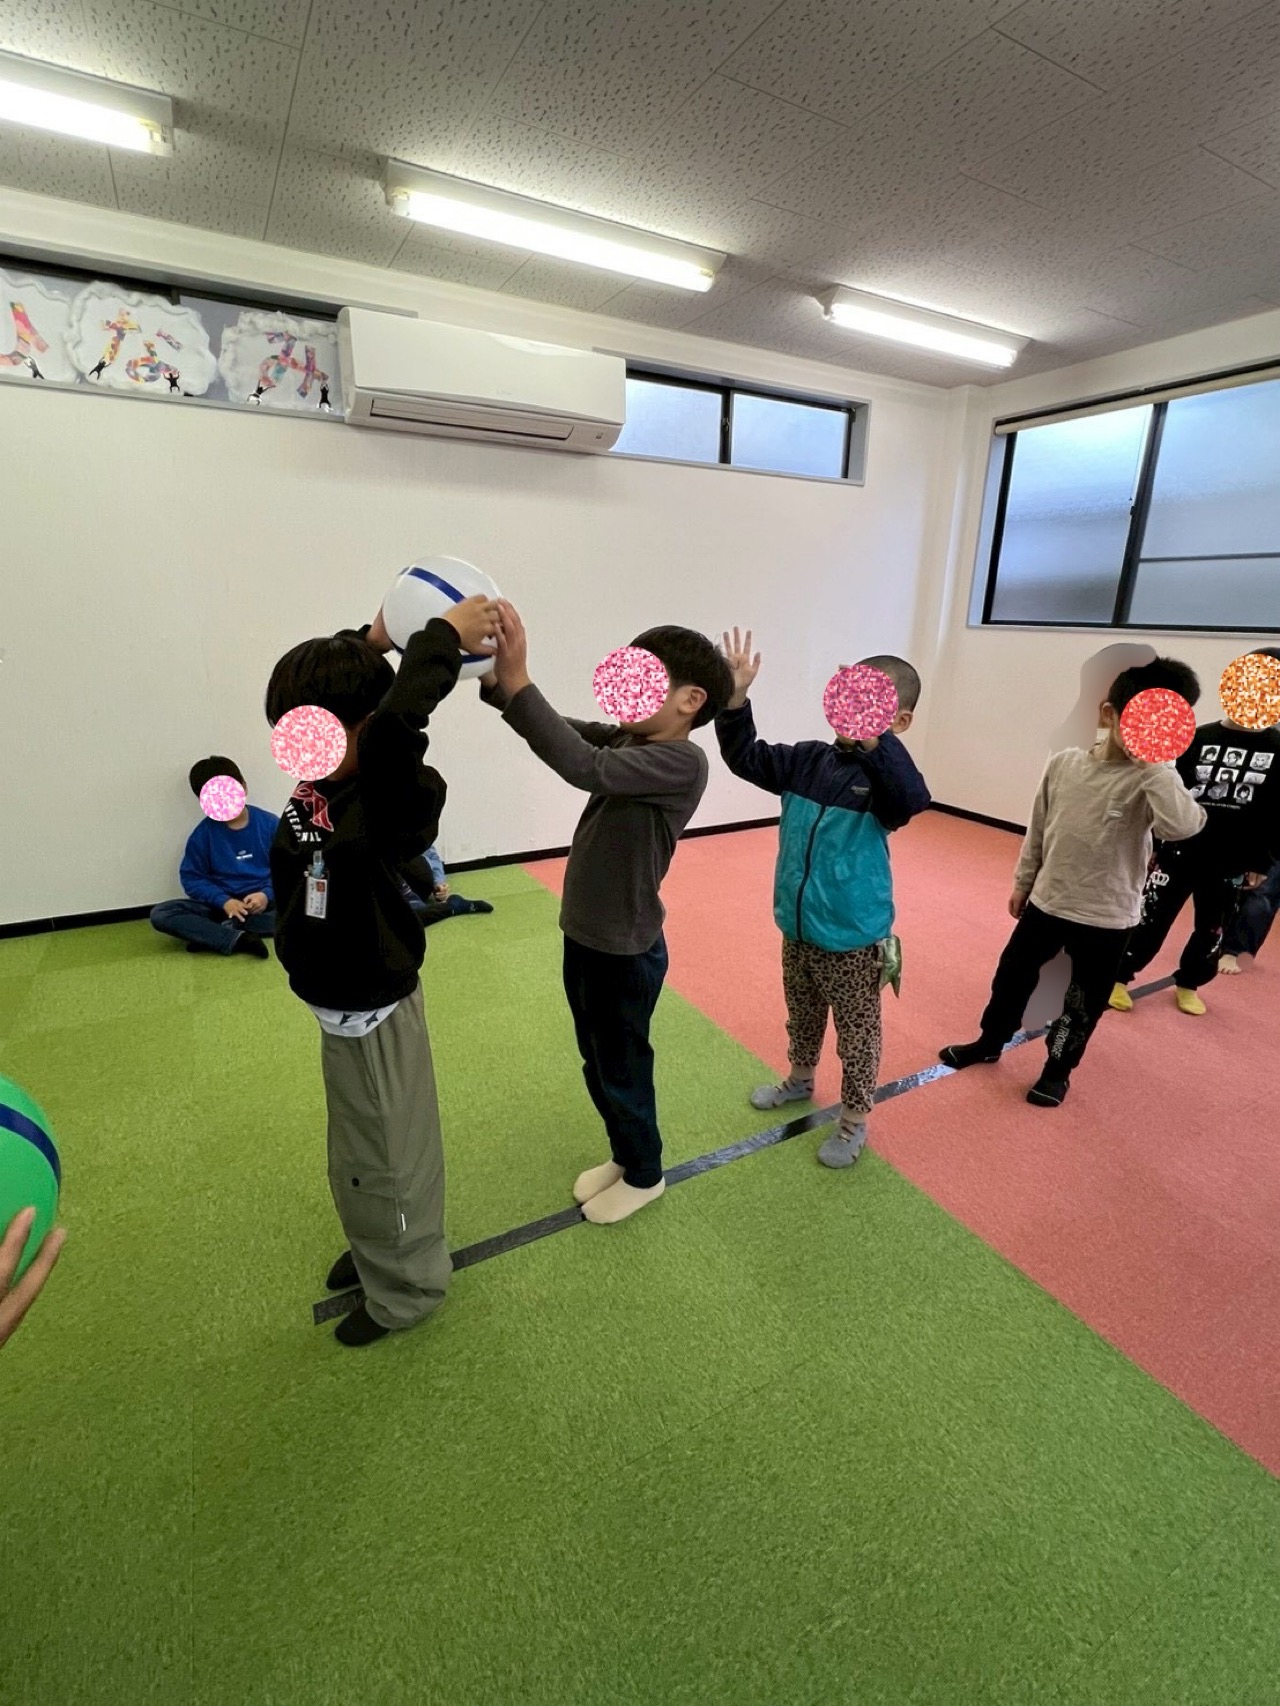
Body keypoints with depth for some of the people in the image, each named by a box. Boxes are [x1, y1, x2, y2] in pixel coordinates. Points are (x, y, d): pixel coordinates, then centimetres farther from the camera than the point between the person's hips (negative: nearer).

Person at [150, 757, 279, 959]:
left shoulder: (269, 823, -3)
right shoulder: (203, 834, -1)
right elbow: (192, 879, 0)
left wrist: (267, 895, -19)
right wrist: (223, 901, -17)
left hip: (265, 902, -1)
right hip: (222, 904, 1)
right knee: (160, 914, -20)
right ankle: (239, 939, -32)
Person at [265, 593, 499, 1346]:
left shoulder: (385, 802, -28)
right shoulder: (323, 782, -5)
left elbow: (393, 727, -50)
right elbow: (315, 685, 11)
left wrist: (445, 637, -38)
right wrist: (374, 641, 1)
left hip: (374, 1013, -9)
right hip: (345, 1006, 9)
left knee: (390, 1156, 14)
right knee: (358, 1151, 29)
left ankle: (408, 1287, 40)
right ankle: (375, 1249, 54)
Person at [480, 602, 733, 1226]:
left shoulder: (683, 762, -24)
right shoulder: (627, 739, 2)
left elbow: (585, 769, -36)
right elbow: (561, 730, -5)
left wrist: (517, 680, -39)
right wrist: (492, 676, -21)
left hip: (626, 951, -8)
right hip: (584, 937, 8)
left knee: (623, 1071, 14)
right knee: (597, 1067, 24)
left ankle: (645, 1175, 40)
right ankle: (624, 1156, 47)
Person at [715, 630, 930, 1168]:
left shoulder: (884, 775, -18)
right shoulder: (810, 760, -2)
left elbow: (913, 798, -41)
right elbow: (747, 759, -1)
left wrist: (870, 738, -56)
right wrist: (736, 699, -17)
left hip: (853, 939, -5)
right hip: (797, 928, 6)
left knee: (856, 1032, 13)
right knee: (802, 1016, 27)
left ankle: (854, 1121, 34)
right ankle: (800, 1079, 51)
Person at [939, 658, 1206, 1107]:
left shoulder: (1151, 781, -13)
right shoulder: (1063, 764, -5)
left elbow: (1181, 826, -34)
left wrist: (1152, 765, -30)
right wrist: (1022, 882, 11)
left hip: (1106, 917, -2)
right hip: (1047, 900, 3)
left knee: (1085, 1003, 13)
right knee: (1013, 974, 17)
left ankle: (1058, 1070, 36)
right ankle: (989, 1042, 40)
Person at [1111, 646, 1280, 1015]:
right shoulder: (1199, 739, -4)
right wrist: (1154, 845, -1)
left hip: (1232, 863, 2)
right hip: (1179, 853, -2)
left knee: (1211, 931, 14)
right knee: (1150, 920, 1)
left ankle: (1188, 984, 35)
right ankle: (1118, 978, 16)